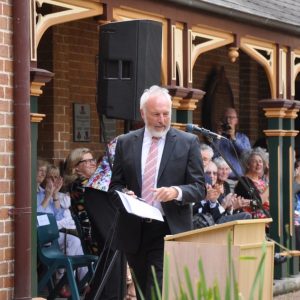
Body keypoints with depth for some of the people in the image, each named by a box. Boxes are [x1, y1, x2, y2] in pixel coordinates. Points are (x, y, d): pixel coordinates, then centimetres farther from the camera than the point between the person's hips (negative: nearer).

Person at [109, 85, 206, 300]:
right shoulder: (125, 143, 9)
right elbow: (115, 186, 13)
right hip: (134, 232, 4)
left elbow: (199, 187, 0)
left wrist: (176, 192, -20)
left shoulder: (188, 142, 2)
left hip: (169, 232, -3)